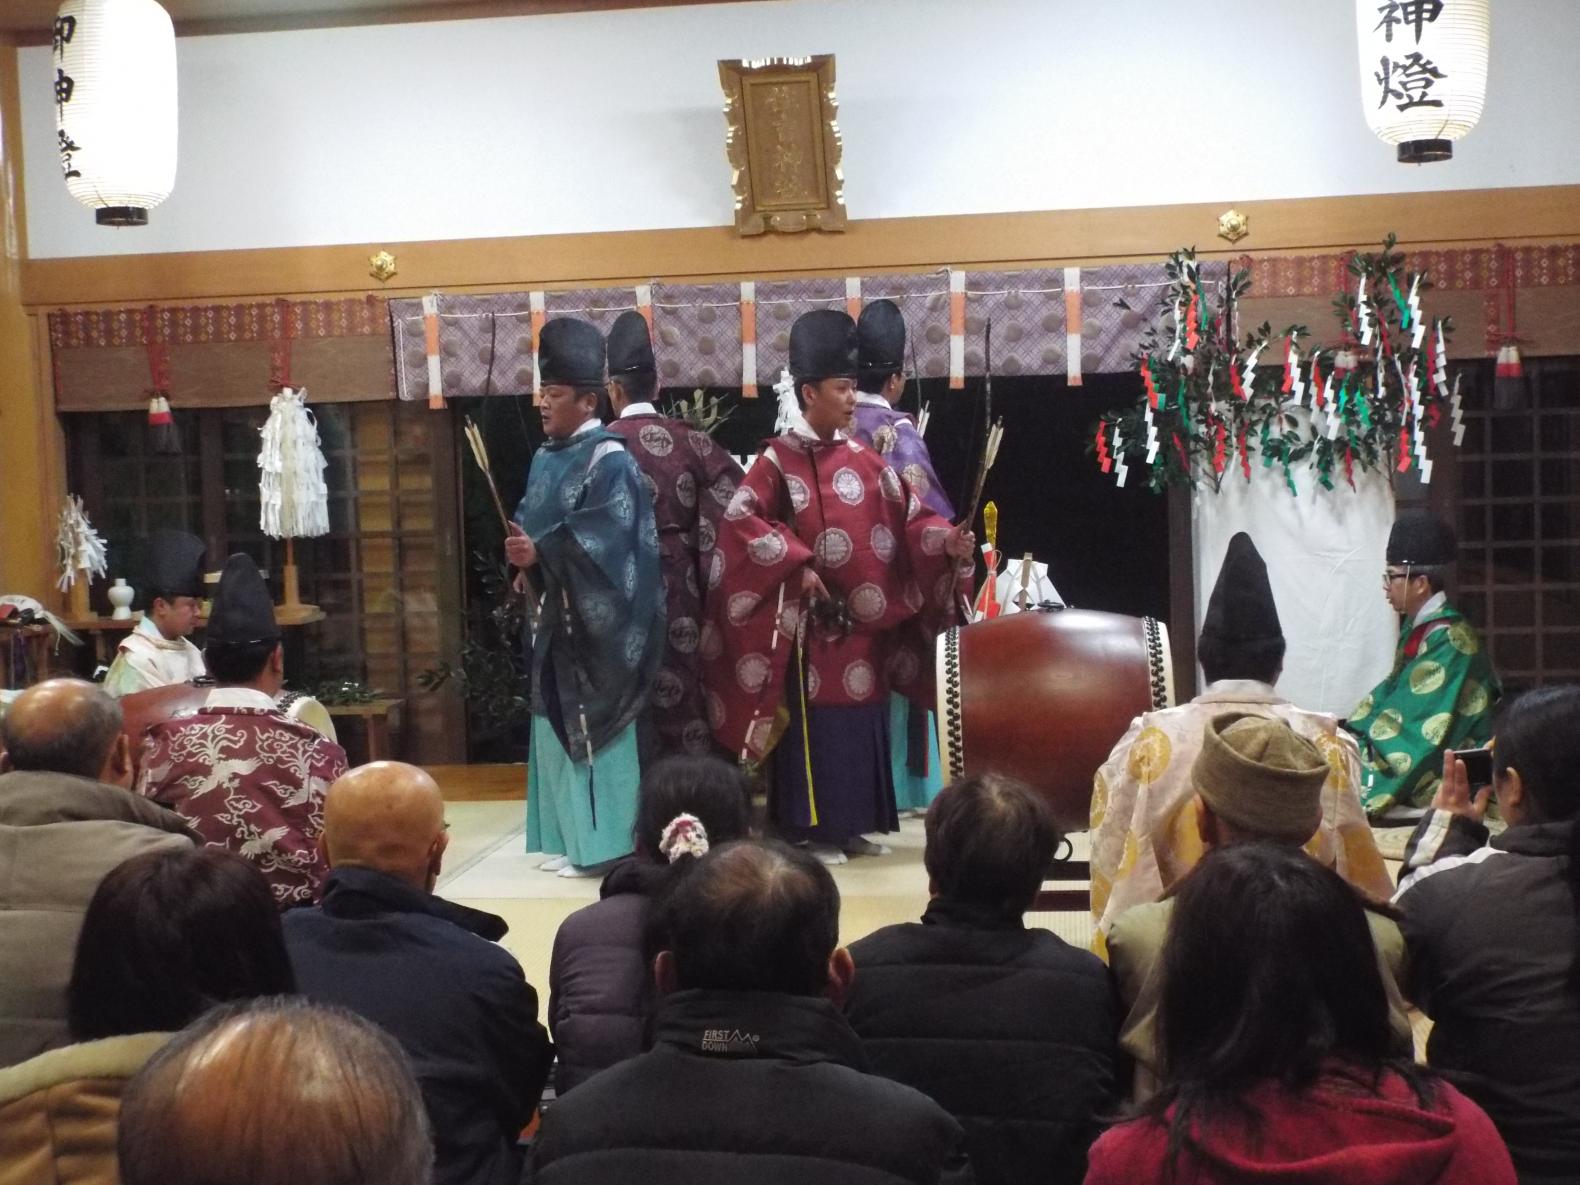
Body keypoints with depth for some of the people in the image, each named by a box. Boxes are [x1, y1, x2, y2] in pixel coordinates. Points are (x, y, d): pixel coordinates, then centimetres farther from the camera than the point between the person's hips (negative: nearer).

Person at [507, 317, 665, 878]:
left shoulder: (609, 458, -11)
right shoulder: (546, 459, 15)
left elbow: (604, 536, -21)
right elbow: (529, 520, 15)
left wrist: (540, 552, -25)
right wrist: (522, 552, -6)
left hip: (596, 617, -9)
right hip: (557, 611, 9)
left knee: (593, 722, -4)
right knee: (557, 722, 11)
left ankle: (602, 842, 2)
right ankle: (569, 836, 20)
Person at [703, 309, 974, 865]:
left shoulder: (863, 459, 10)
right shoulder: (780, 458, -6)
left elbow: (908, 514, 8)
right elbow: (741, 519, -15)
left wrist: (948, 539, -10)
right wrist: (798, 565, -19)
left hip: (866, 619, 6)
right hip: (811, 619, -6)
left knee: (863, 719, 10)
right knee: (816, 722, -2)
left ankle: (851, 824, 20)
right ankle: (812, 830, 7)